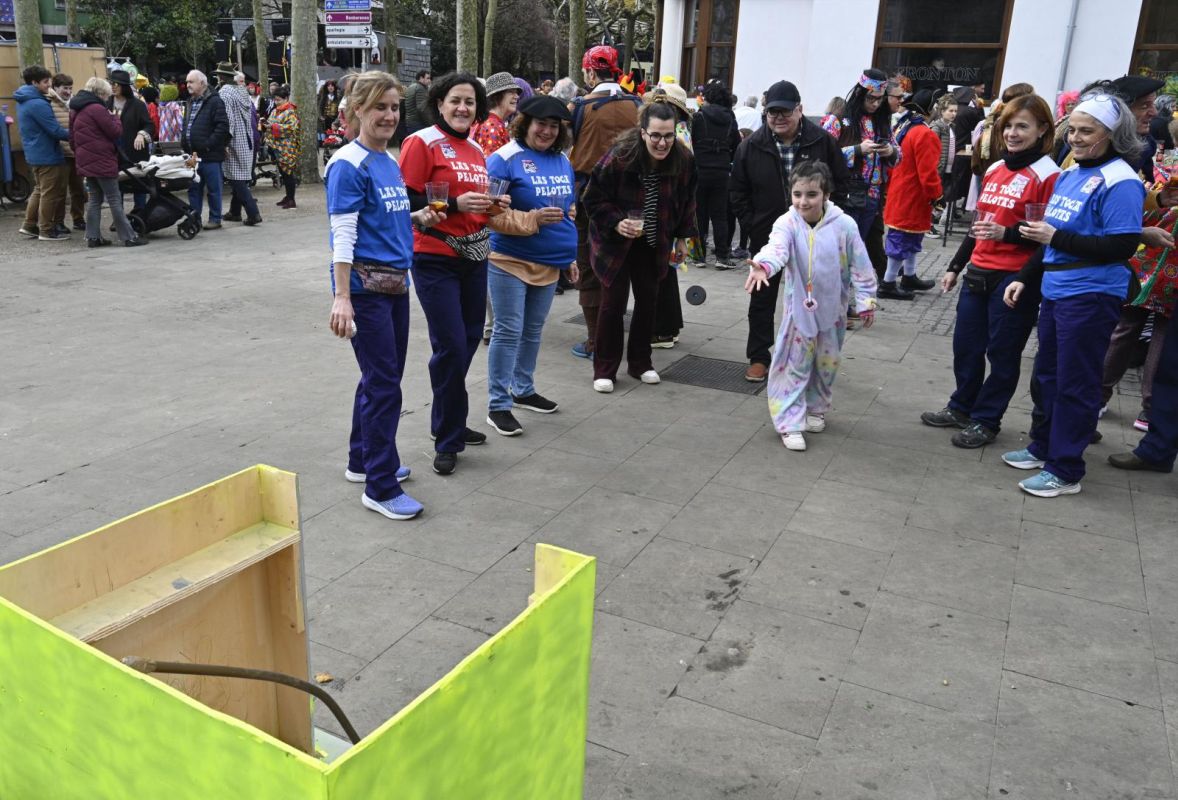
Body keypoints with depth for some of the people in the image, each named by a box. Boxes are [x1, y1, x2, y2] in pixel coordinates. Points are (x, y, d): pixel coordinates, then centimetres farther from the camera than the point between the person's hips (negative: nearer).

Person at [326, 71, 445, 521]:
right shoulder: (348, 165, -13)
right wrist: (342, 298, -24)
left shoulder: (390, 162, 12)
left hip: (395, 281, 8)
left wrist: (418, 218, 5)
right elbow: (343, 235, -18)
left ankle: (362, 460, 33)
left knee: (382, 379, 16)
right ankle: (380, 488, 5)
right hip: (366, 285, -8)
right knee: (384, 384, -5)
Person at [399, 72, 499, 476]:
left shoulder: (476, 150, 14)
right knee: (451, 347, -6)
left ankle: (448, 423, 30)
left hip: (473, 257, 7)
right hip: (435, 260, -7)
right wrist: (454, 204, -22)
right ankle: (448, 440, 10)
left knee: (469, 340, 12)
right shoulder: (422, 142, -8)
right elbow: (405, 202, -13)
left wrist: (493, 205, 3)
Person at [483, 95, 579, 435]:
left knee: (533, 330, 16)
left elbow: (569, 211, 19)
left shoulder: (563, 160, 9)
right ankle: (498, 405, 6)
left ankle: (523, 390, 32)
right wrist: (532, 219, -25)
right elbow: (491, 213, -16)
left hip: (550, 262, 7)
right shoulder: (505, 159, -11)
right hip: (510, 261, -6)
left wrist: (570, 255, 19)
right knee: (508, 332, -3)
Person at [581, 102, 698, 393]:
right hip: (615, 240, -4)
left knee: (648, 300, 8)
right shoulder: (619, 157, -24)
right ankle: (604, 369, 9)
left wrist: (682, 238, 8)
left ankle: (640, 363, 26)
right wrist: (616, 223, -28)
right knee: (613, 303, -4)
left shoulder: (683, 159, -13)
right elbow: (593, 199, -14)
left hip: (653, 244, 4)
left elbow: (686, 202, 5)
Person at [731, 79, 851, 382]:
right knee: (762, 299, 7)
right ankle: (758, 357, 19)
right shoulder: (751, 146, -6)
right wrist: (750, 224, -5)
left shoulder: (822, 141, -7)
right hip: (766, 237, 0)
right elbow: (737, 191, 2)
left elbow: (841, 181, 3)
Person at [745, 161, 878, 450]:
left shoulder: (844, 225, -12)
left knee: (827, 363, 16)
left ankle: (816, 409, 38)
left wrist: (866, 302, -3)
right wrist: (762, 266, -59)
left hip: (832, 309, 2)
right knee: (794, 365, 2)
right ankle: (790, 422, 9)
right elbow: (776, 247, -37)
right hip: (799, 309, -2)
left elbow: (860, 267, -4)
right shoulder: (787, 223, -15)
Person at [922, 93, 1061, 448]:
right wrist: (955, 267, 23)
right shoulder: (994, 169, 13)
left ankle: (986, 421, 18)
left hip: (1016, 279, -7)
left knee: (1002, 353, 5)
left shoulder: (1047, 175, -11)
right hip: (978, 273, 7)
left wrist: (1006, 233, -27)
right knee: (965, 345, 14)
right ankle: (961, 407, 32)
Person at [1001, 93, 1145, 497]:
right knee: (1046, 374, 18)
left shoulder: (1119, 182, -13)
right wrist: (1024, 278, 17)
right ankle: (1042, 447, 33)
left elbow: (1122, 247, -20)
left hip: (1091, 297, -8)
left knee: (1075, 384, 0)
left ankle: (1065, 470, 10)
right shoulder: (1069, 174, 12)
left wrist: (1056, 237, -20)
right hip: (1055, 291, 8)